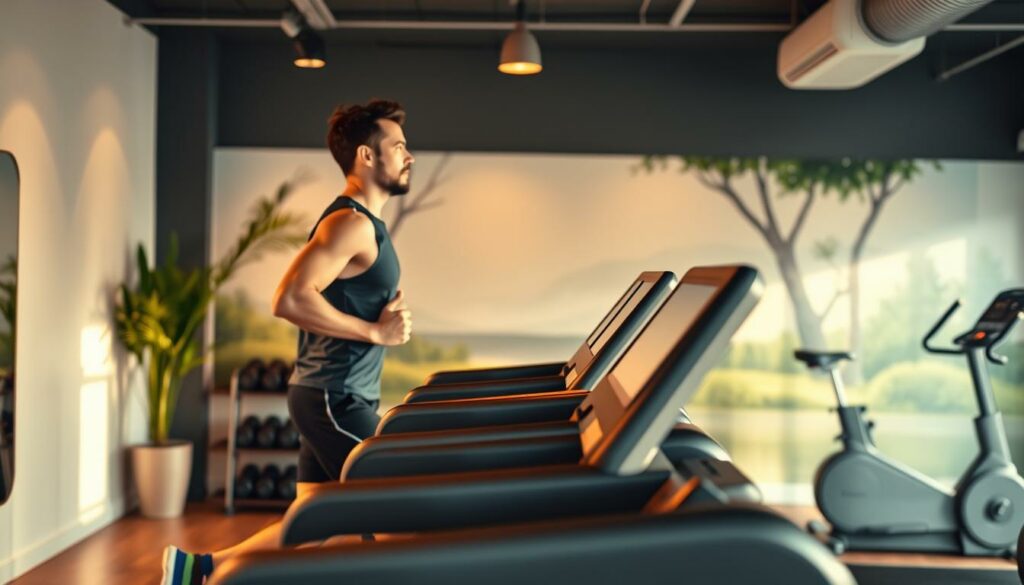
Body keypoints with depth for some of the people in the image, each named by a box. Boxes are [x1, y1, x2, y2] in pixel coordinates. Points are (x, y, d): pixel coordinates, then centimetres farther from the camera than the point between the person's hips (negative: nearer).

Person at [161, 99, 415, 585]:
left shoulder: (365, 224, 16)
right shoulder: (350, 223, -15)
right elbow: (290, 299, -26)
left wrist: (386, 318, 8)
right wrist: (376, 331, -20)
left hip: (336, 398, 10)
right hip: (336, 400, -10)